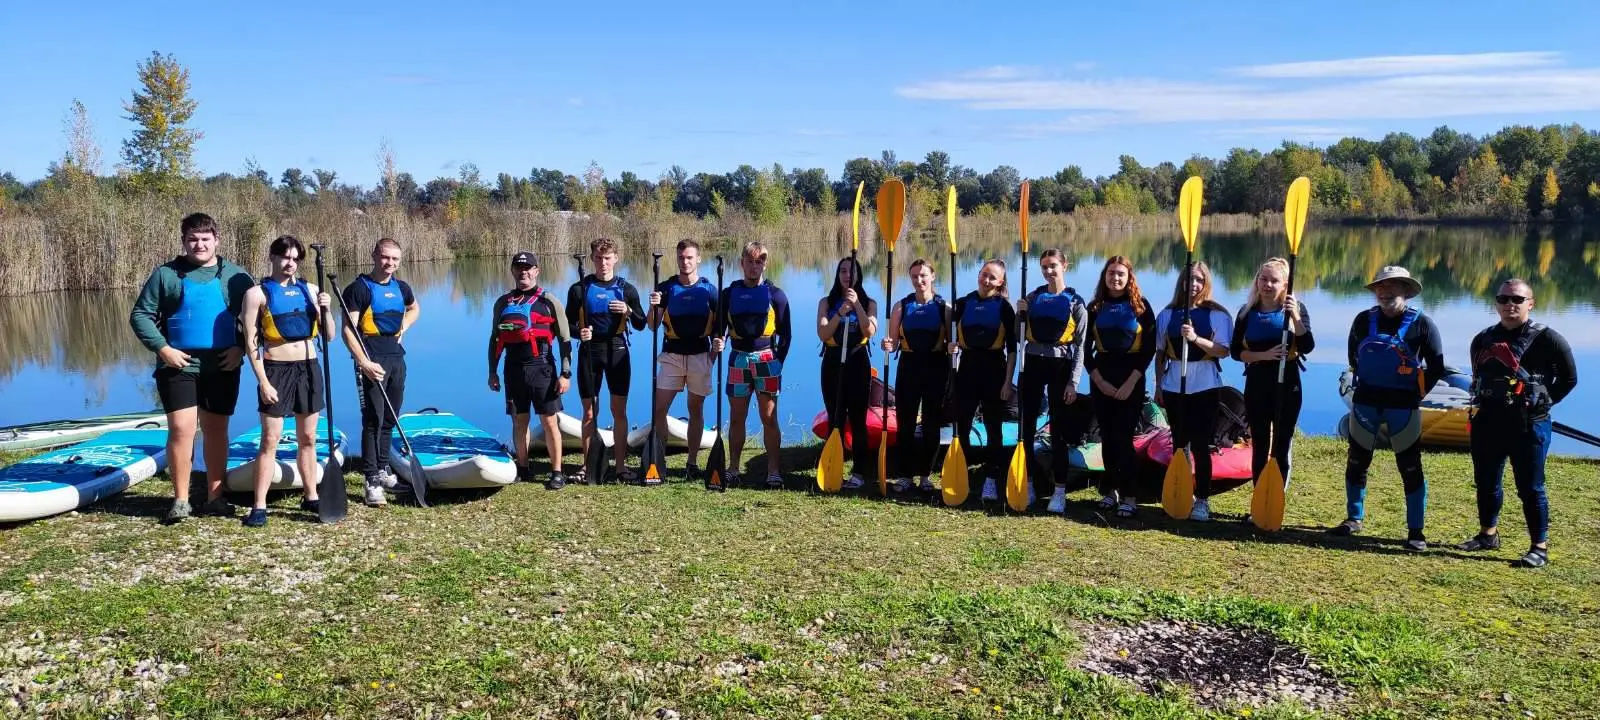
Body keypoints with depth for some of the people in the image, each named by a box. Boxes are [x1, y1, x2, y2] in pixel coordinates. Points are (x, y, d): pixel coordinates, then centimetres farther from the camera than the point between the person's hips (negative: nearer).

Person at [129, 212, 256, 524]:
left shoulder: (235, 275, 5)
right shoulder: (165, 274, 2)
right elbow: (140, 315, 2)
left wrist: (241, 347, -6)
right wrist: (162, 348, -9)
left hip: (222, 367, 2)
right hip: (179, 365, -2)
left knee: (216, 430, 9)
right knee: (181, 429, -8)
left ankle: (215, 497, 17)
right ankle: (180, 500, 1)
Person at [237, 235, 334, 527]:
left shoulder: (310, 290, 7)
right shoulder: (257, 293, -5)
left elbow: (328, 336, 7)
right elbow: (251, 342, -8)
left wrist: (325, 309, -11)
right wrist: (263, 382, -13)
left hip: (308, 368, 4)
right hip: (276, 369, -4)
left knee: (308, 438, 11)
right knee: (270, 439, -3)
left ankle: (311, 496, 22)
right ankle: (259, 506, 2)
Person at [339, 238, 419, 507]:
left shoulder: (401, 288, 10)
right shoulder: (359, 288, -9)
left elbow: (414, 308, 33)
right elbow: (348, 330, -15)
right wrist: (364, 363, -25)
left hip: (396, 358, 7)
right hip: (371, 361, -7)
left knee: (390, 418, 15)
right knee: (373, 419, -10)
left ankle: (383, 469, 29)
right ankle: (372, 481, -7)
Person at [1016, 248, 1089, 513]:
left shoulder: (1075, 302, -2)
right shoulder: (1032, 297, 7)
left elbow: (1079, 345, -4)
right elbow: (1021, 337, 12)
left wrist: (1073, 382, -10)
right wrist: (1020, 315, -6)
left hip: (1060, 367, -3)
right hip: (1032, 365, 4)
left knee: (1058, 431, -1)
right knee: (1026, 426, 6)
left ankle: (1060, 491, 5)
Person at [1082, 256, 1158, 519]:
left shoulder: (1140, 305, -1)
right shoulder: (1095, 307, 6)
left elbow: (1150, 346, -4)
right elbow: (1085, 348, 4)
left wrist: (1131, 381, -11)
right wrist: (1099, 380, -6)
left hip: (1131, 376, -3)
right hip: (1101, 377, 3)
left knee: (1123, 436, -7)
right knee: (1107, 436, 7)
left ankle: (1129, 496, -2)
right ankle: (1109, 490, 17)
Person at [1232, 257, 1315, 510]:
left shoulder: (1295, 308, -3)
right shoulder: (1247, 312, 2)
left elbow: (1307, 347, -15)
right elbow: (1235, 350, -1)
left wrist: (1294, 316, -26)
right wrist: (1263, 355, -16)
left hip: (1287, 384, -2)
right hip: (1257, 384, 2)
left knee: (1281, 448, 4)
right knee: (1259, 447, 8)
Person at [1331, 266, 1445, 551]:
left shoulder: (1421, 323, -5)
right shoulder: (1364, 320, 2)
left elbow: (1436, 367, 0)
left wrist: (1416, 394, -3)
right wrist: (1367, 382, 12)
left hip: (1402, 405, -3)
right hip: (1365, 401, 3)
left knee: (1410, 468, 0)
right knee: (1356, 462, 9)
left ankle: (1415, 531, 8)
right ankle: (1354, 518, 24)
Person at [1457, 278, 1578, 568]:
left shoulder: (1547, 339, -7)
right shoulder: (1484, 339, 10)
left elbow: (1569, 378, -1)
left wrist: (1543, 402, -4)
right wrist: (1487, 402, 11)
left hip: (1528, 425, -6)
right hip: (1487, 422, 6)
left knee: (1530, 488, -2)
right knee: (1485, 483, 15)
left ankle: (1540, 548, 6)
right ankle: (1488, 535, 31)